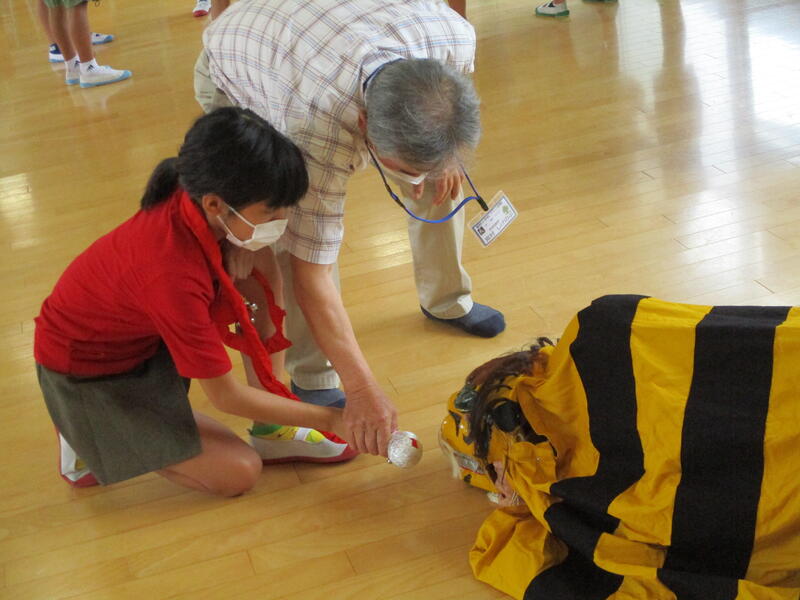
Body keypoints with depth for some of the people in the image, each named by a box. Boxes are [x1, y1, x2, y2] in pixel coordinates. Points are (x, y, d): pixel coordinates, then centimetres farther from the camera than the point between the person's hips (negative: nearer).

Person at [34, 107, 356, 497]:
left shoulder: (198, 199, -19)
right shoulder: (173, 272, -39)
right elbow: (226, 396, -27)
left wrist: (239, 251, -19)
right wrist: (329, 419, -20)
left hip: (146, 330, 8)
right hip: (87, 372, -8)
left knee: (264, 275, -11)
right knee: (238, 472, -12)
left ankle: (272, 430, -2)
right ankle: (91, 436, 4)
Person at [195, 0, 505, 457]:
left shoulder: (455, 37, -34)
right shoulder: (322, 132, -46)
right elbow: (310, 274, -37)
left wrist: (445, 157, -10)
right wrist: (363, 391, -34)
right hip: (239, 79, -5)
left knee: (441, 180, 2)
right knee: (297, 233, -21)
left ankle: (446, 299, 27)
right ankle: (313, 379, -2)